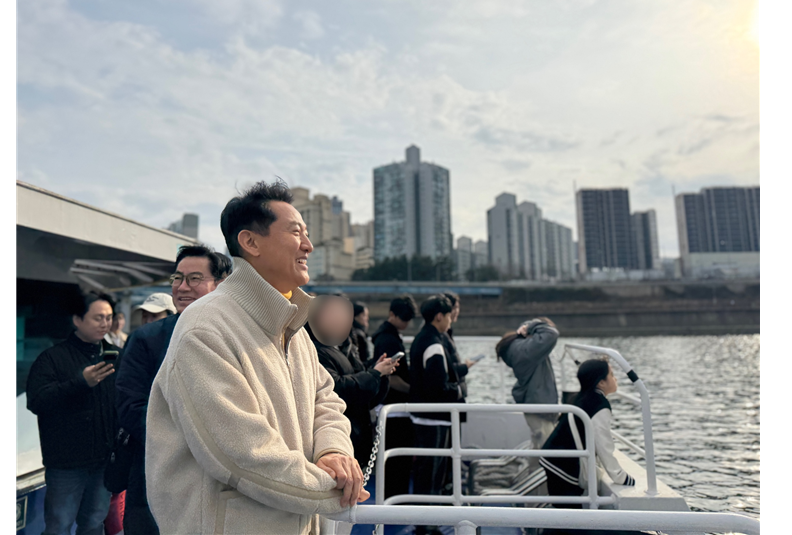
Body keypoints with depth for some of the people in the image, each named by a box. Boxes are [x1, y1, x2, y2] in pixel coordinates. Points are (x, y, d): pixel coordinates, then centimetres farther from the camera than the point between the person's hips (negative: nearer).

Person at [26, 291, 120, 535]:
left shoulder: (116, 356, 8)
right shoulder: (53, 357, -3)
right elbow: (36, 401, -15)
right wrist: (81, 383, -26)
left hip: (105, 460, 4)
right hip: (67, 462, -3)